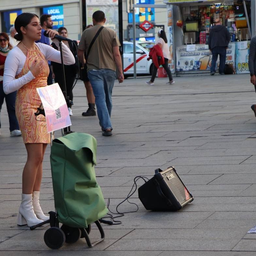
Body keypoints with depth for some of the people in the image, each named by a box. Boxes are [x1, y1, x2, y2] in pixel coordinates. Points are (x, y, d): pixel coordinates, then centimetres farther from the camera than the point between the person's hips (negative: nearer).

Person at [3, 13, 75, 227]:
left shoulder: (42, 49, 10)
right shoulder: (15, 54, -8)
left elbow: (70, 60, 7)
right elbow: (7, 86, -12)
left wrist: (58, 40, -3)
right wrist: (31, 74, -17)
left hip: (44, 105, 7)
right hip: (27, 106, -7)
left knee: (39, 157, 6)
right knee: (35, 156, -14)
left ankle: (35, 206, 10)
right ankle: (26, 206, -7)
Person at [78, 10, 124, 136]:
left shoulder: (87, 33, -1)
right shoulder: (111, 33, -1)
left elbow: (80, 53, 3)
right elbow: (117, 54, -4)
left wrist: (83, 64, 23)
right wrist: (120, 72, 1)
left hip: (94, 70, -2)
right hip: (110, 69, 2)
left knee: (100, 98, -4)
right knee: (108, 98, 16)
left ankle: (106, 126, -14)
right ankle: (106, 124, 28)